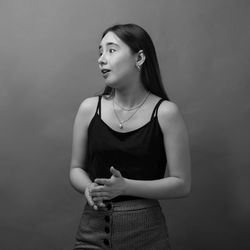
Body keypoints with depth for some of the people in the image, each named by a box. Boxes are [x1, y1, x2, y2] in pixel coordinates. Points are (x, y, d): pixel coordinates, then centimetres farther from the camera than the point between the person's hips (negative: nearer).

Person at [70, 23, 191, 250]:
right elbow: (76, 169, 9)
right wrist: (88, 188, -13)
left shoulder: (165, 112, -8)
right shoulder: (89, 108, 0)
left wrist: (125, 186, -19)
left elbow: (182, 183, -7)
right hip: (93, 230, 2)